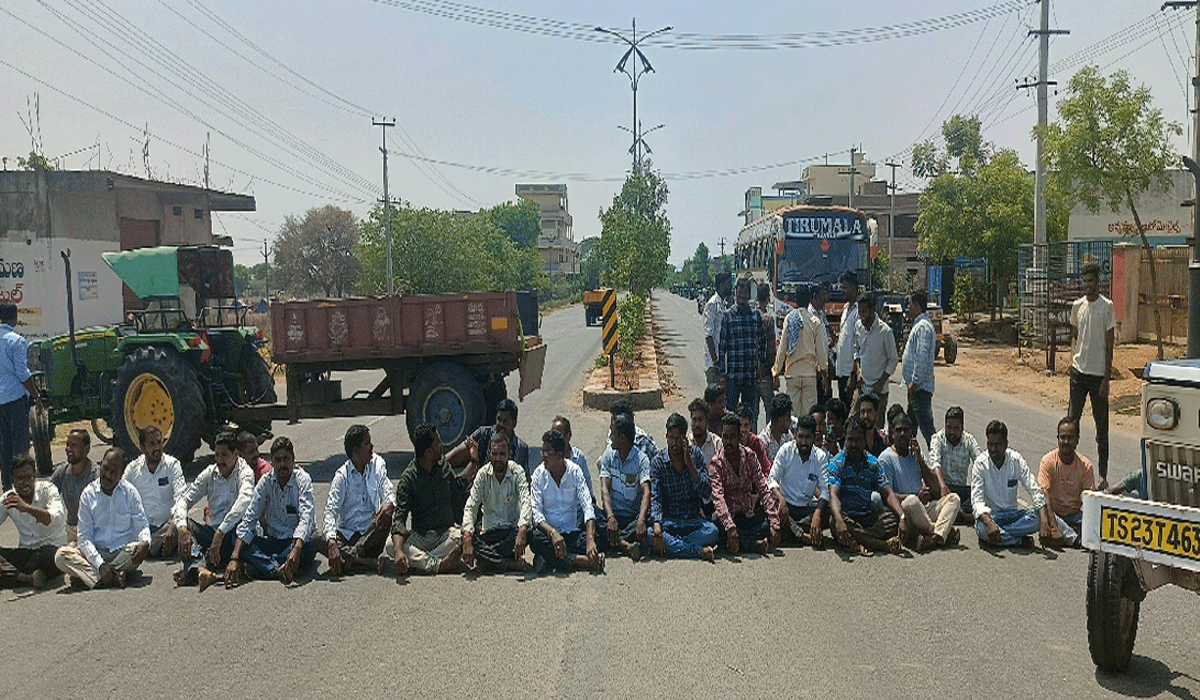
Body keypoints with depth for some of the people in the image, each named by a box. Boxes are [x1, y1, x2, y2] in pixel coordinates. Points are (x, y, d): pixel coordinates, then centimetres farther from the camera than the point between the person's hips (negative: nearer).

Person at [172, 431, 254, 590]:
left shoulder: (245, 473, -7)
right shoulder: (209, 474, 9)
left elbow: (244, 502, -27)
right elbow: (184, 500, 0)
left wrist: (220, 533, -37)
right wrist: (182, 528, -21)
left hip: (234, 535, -5)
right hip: (214, 533, 5)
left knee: (242, 523, -36)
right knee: (183, 524, -18)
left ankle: (191, 572, -32)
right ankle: (198, 569, -44)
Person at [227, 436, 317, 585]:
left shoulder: (302, 480, -10)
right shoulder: (265, 483, -2)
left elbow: (306, 518, -24)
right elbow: (248, 519, -8)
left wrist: (296, 550, -44)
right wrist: (234, 558, -22)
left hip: (298, 541, -3)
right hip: (272, 540, 3)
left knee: (307, 548, -38)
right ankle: (278, 571, -34)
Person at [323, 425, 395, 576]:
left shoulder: (378, 464, 6)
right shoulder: (342, 475, -3)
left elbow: (388, 491, -5)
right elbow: (331, 510, -12)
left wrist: (390, 505, -33)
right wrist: (331, 542, -31)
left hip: (371, 534, 1)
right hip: (347, 534, -1)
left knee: (387, 518, -31)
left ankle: (350, 557, -24)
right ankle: (370, 562, -31)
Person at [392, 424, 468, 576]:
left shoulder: (443, 464, 7)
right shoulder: (408, 479, -8)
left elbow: (457, 486, 29)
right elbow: (399, 517, -17)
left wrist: (474, 461, 22)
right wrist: (398, 551, -34)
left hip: (447, 532, 3)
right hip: (420, 535, -2)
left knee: (462, 538, -33)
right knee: (391, 545, -33)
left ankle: (417, 564, -25)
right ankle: (440, 565, -35)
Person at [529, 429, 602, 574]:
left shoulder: (574, 471, -2)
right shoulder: (539, 474, -2)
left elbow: (587, 507, -11)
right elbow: (536, 513, -10)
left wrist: (590, 540, -28)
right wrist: (552, 533, -31)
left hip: (572, 533, 0)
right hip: (548, 532, 0)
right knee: (536, 540, -34)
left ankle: (548, 559, -26)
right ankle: (583, 560, -32)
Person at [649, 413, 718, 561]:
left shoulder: (696, 455, 1)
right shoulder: (658, 462, -1)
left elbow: (707, 494, -8)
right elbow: (655, 498, -11)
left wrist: (690, 464, -17)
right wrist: (657, 527, -29)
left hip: (694, 520, 1)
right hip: (668, 521, 0)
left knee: (712, 531, -31)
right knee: (650, 534, -32)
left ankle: (670, 545, -21)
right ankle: (699, 551, -29)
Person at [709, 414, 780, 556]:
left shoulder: (749, 456, 1)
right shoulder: (716, 463, -8)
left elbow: (763, 489, -5)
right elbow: (718, 497, -22)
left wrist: (774, 523, -18)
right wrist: (730, 527, -39)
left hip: (748, 515, 2)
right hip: (728, 516, -2)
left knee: (767, 524, -28)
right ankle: (754, 544, -21)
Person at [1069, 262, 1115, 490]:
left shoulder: (1107, 306, -7)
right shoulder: (1077, 306, 8)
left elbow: (1109, 345, -7)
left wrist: (1106, 379, -10)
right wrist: (1074, 360, 7)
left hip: (1098, 374, -4)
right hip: (1078, 371, 4)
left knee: (1102, 427, 4)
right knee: (1071, 420, 5)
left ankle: (1103, 475, 12)